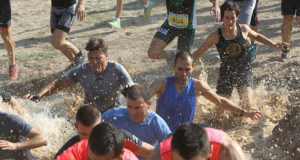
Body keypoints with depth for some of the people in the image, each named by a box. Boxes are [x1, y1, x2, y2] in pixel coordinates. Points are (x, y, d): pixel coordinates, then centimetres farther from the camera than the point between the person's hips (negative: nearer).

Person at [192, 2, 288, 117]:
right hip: (226, 73, 0)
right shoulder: (216, 36, -13)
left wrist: (274, 45, 10)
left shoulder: (244, 29, -7)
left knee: (247, 106, -16)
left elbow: (257, 36, 16)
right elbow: (199, 52, -2)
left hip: (244, 70, 1)